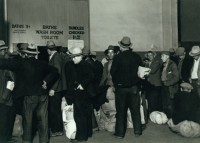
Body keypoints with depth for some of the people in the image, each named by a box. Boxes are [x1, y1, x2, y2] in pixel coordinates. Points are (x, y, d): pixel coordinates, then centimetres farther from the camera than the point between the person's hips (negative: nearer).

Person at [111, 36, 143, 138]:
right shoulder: (137, 57, -3)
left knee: (121, 111, 6)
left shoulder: (118, 57, -14)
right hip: (134, 87, 3)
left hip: (121, 87, -2)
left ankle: (120, 133, 12)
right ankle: (137, 131, 17)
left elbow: (112, 72, -10)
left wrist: (116, 83, 6)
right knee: (135, 110, 11)